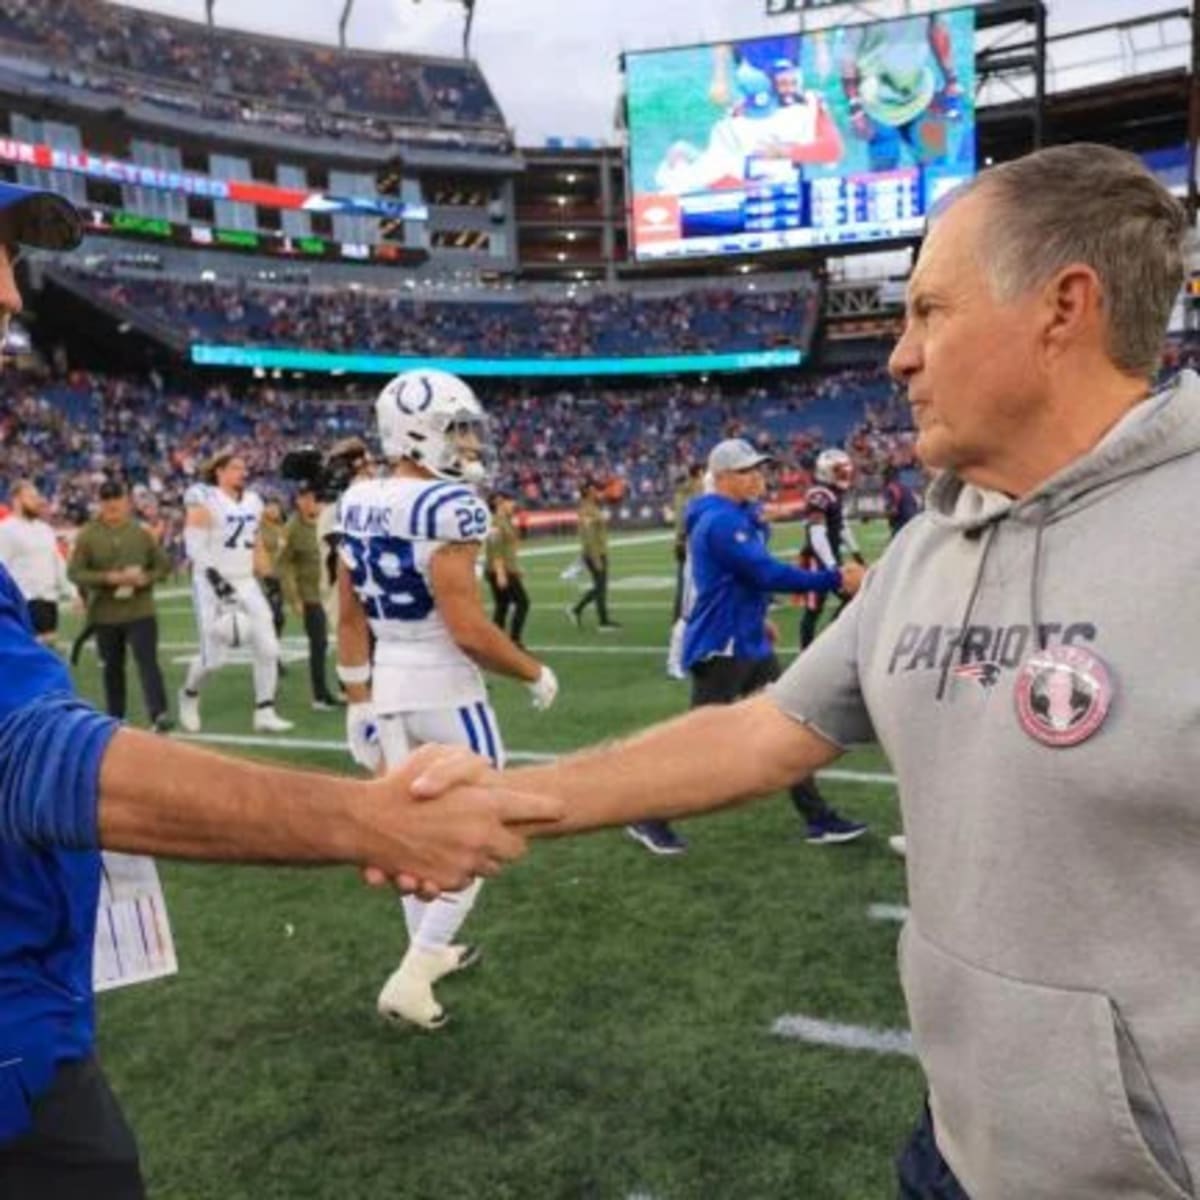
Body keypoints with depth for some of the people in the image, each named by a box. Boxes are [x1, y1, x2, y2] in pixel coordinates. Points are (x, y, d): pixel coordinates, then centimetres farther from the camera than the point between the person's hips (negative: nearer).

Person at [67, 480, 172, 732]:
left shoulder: (142, 532, 0)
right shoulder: (87, 536, -3)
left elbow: (164, 565, 7)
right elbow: (74, 572, -8)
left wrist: (145, 579, -14)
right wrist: (109, 578, -20)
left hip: (141, 611, -1)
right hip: (105, 614, 1)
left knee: (148, 661, -11)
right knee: (113, 667, 12)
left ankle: (159, 713, -17)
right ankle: (115, 718, 25)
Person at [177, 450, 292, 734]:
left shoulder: (252, 502, 11)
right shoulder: (205, 501, -9)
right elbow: (195, 546, -15)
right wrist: (216, 579, -25)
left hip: (246, 584, 6)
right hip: (213, 584, -6)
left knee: (268, 649, -2)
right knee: (214, 658, -3)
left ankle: (265, 713, 6)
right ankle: (189, 694, 28)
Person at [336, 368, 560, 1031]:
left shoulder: (357, 505, 3)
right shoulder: (446, 507, -21)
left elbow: (349, 618, 8)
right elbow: (468, 631, -23)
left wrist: (358, 700, 15)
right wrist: (535, 673, -8)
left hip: (387, 685, 8)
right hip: (444, 687, -7)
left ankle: (432, 951, 36)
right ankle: (411, 976, 6)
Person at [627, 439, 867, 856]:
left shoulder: (738, 516, 11)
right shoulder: (721, 522, -21)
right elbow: (769, 574, -27)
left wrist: (757, 618, 23)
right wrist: (835, 579, -25)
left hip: (749, 644, 10)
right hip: (721, 648, -10)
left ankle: (818, 819, 18)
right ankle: (650, 819, 16)